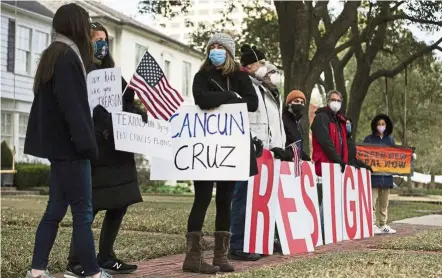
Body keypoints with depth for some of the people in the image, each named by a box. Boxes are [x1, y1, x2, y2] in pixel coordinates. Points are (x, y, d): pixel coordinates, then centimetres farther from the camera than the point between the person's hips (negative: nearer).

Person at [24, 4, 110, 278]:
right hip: (68, 146, -10)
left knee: (55, 210, 11)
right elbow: (72, 106, -21)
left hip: (59, 144, 10)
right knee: (83, 213, -4)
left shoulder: (54, 54, 15)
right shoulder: (67, 56, -14)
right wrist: (88, 143, -19)